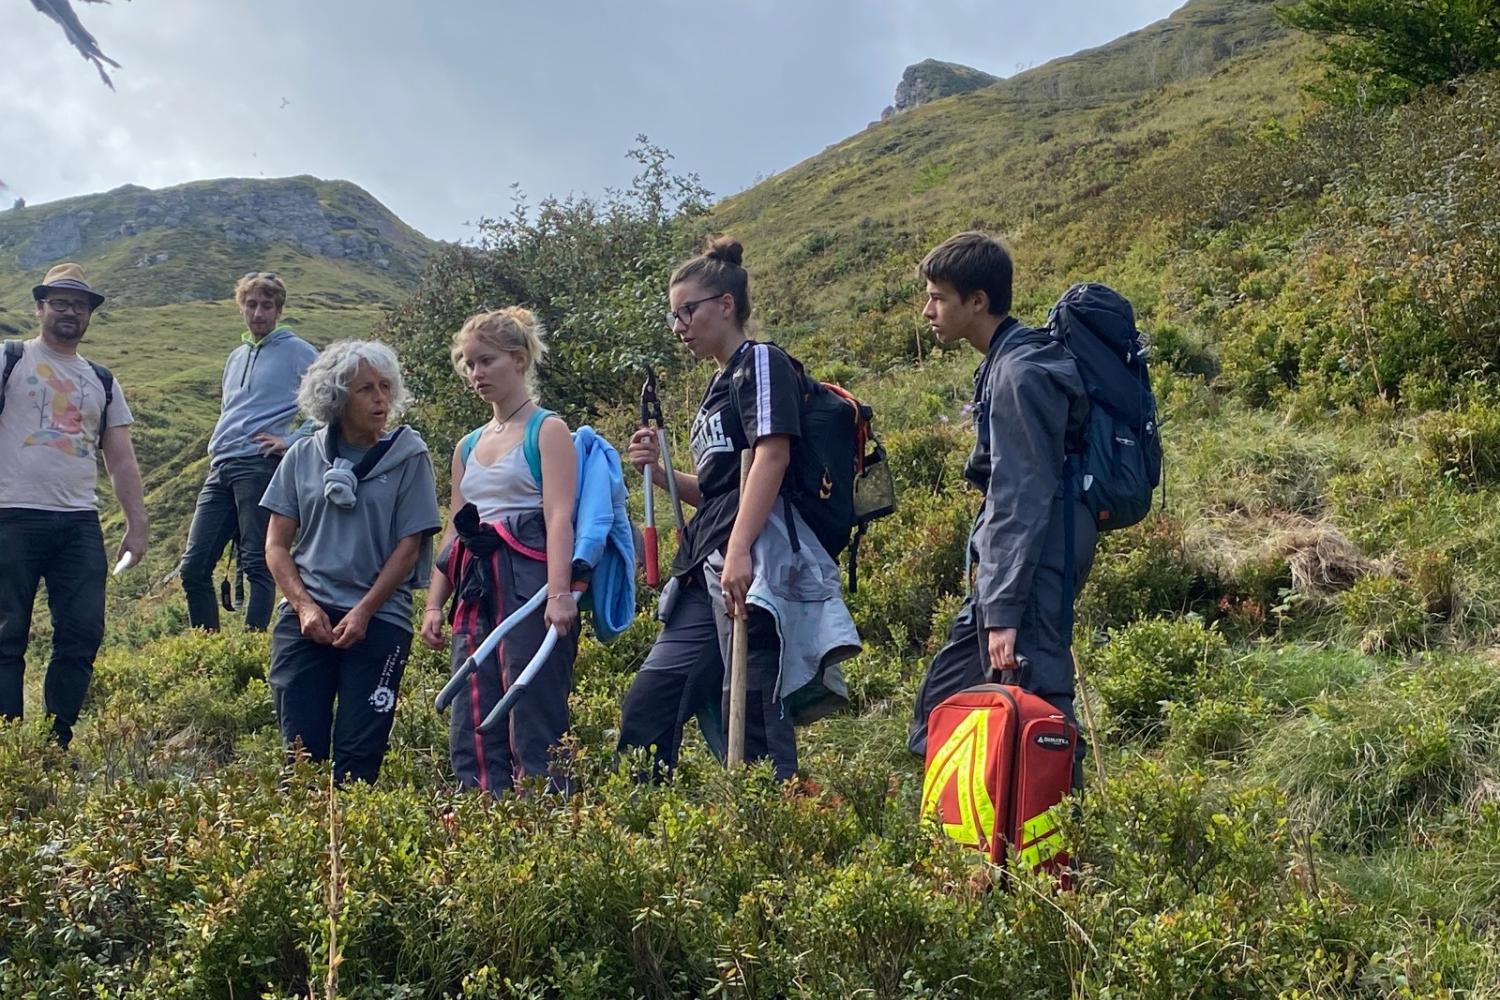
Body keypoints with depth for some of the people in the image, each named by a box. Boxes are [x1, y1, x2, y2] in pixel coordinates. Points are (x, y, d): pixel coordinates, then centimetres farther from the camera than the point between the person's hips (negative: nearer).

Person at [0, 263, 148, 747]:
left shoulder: (102, 382, 18)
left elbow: (121, 458, 17)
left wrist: (138, 524, 9)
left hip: (80, 524, 4)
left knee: (83, 635, 0)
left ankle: (56, 744, 10)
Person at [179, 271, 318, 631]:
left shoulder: (297, 351, 2)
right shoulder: (236, 357, 25)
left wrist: (294, 442, -10)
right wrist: (215, 445, 19)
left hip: (261, 466, -7)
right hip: (221, 468, 8)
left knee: (258, 564, -8)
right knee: (194, 567, 2)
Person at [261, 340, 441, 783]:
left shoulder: (408, 456, 0)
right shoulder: (303, 457, 7)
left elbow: (409, 546, -2)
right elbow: (276, 544, 8)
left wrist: (363, 612, -10)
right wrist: (304, 606, -6)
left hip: (379, 619, -2)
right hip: (306, 616, 2)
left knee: (358, 754, -2)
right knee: (301, 747, 1)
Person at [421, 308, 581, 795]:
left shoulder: (547, 430, 1)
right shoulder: (468, 446, 21)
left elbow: (559, 517, -11)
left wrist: (559, 592, -22)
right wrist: (434, 604, 12)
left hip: (530, 584, -7)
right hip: (477, 591, 7)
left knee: (533, 724, -10)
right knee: (469, 730, 4)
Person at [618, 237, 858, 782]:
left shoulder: (761, 362, -1)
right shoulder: (718, 385, 25)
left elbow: (772, 455, -15)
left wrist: (738, 551, -24)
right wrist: (660, 471, 11)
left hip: (755, 564, -9)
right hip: (709, 572, 9)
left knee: (750, 715, -10)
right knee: (647, 705, 8)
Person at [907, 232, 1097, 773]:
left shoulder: (1020, 372, -17)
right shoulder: (1004, 364, 14)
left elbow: (1024, 500, -21)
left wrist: (1003, 610, -23)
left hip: (1032, 569, -11)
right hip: (1006, 564, 11)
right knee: (942, 697, 15)